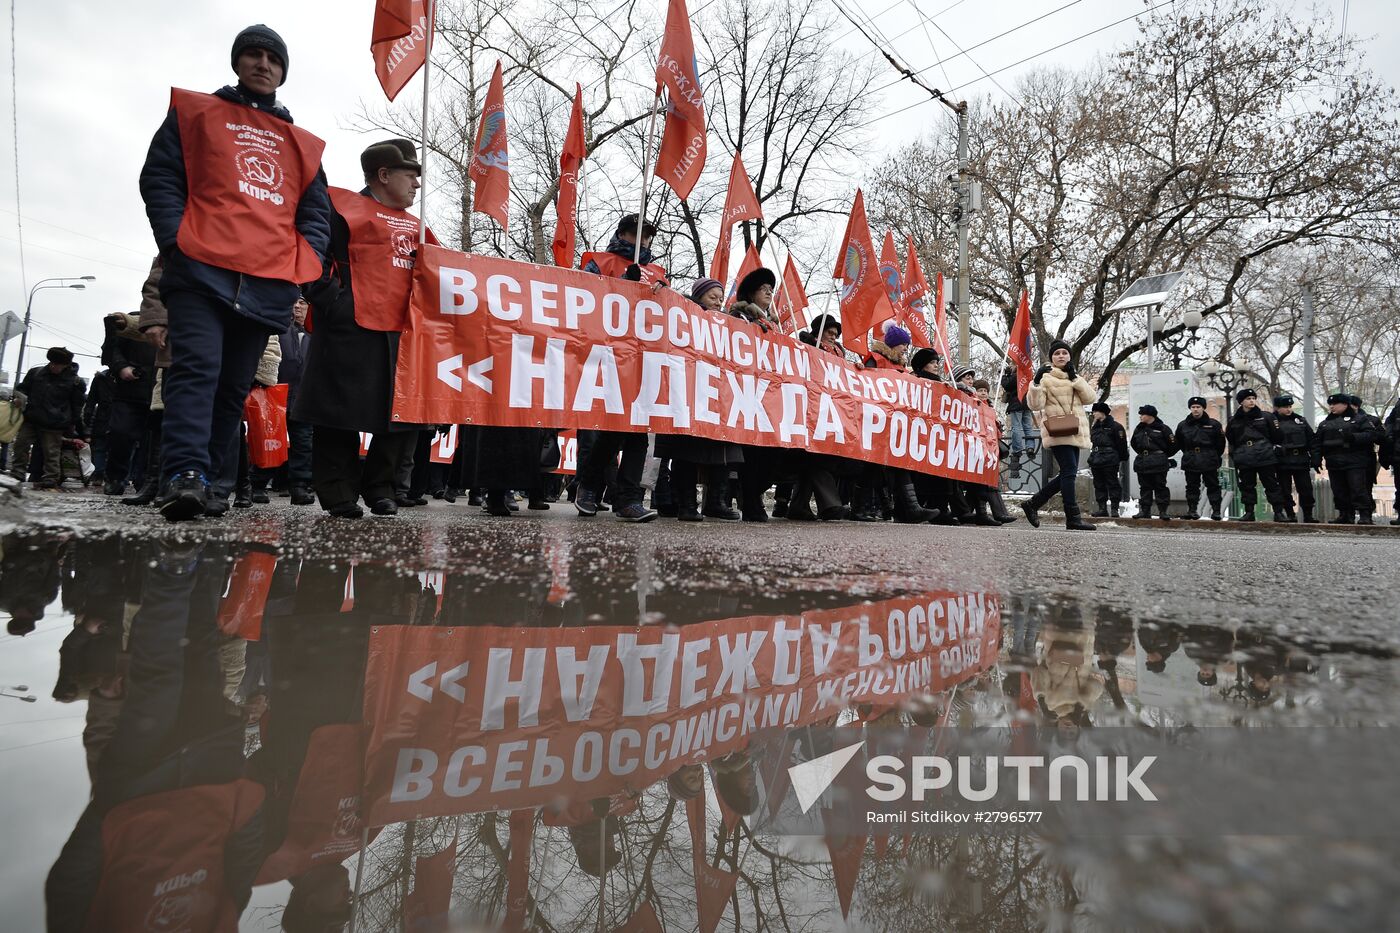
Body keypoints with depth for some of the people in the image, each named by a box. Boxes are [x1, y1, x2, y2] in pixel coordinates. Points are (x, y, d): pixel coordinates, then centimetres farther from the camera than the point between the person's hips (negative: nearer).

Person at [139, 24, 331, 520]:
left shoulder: (303, 145, 24)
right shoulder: (195, 112, 17)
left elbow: (316, 213, 19)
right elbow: (159, 177, 7)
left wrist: (305, 264, 2)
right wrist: (178, 241, -8)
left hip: (268, 285, 3)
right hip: (202, 271, -3)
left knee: (235, 385, 2)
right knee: (197, 367, -19)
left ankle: (205, 478, 8)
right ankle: (184, 474, -26)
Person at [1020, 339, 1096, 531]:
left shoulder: (1075, 377, 21)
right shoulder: (1046, 376, 0)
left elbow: (1089, 398, 5)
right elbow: (1035, 405, -11)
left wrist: (1075, 378, -5)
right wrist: (1036, 382, -25)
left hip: (1074, 433, 7)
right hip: (1057, 432, -7)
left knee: (1068, 473, 8)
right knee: (1069, 471, -14)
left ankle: (1032, 504, 18)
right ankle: (1073, 518, -11)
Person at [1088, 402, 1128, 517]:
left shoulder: (1115, 426, -4)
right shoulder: (1094, 427, 17)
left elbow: (1121, 444, -6)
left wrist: (1121, 459, -9)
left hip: (1110, 461, -7)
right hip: (1096, 460, 7)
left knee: (1112, 484, -4)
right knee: (1099, 485, 7)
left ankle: (1115, 509, -1)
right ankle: (1102, 508, 11)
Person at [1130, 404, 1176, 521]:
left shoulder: (1162, 428, -5)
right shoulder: (1138, 429, 11)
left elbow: (1172, 445, -2)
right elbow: (1134, 444, 23)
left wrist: (1162, 455, 9)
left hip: (1158, 463, -5)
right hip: (1142, 462, 6)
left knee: (1160, 487, -4)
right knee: (1145, 487, 8)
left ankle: (1163, 511, -1)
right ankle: (1145, 511, 12)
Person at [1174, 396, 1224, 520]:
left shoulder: (1213, 424, 1)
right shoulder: (1183, 425, 6)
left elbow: (1220, 443, 6)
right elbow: (1179, 443, 16)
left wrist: (1214, 456, 7)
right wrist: (1189, 454, 12)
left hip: (1209, 462, -2)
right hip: (1190, 462, 2)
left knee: (1213, 485, 2)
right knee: (1192, 486, 6)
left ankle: (1216, 511, 5)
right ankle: (1192, 509, 11)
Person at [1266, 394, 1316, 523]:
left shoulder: (1300, 420, 11)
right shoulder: (1272, 421, -3)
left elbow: (1311, 439, 11)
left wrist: (1314, 457, 7)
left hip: (1301, 460, 4)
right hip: (1283, 461, -4)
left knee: (1306, 488, 6)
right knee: (1285, 490, 2)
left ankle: (1308, 515, 14)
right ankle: (1289, 514, 10)